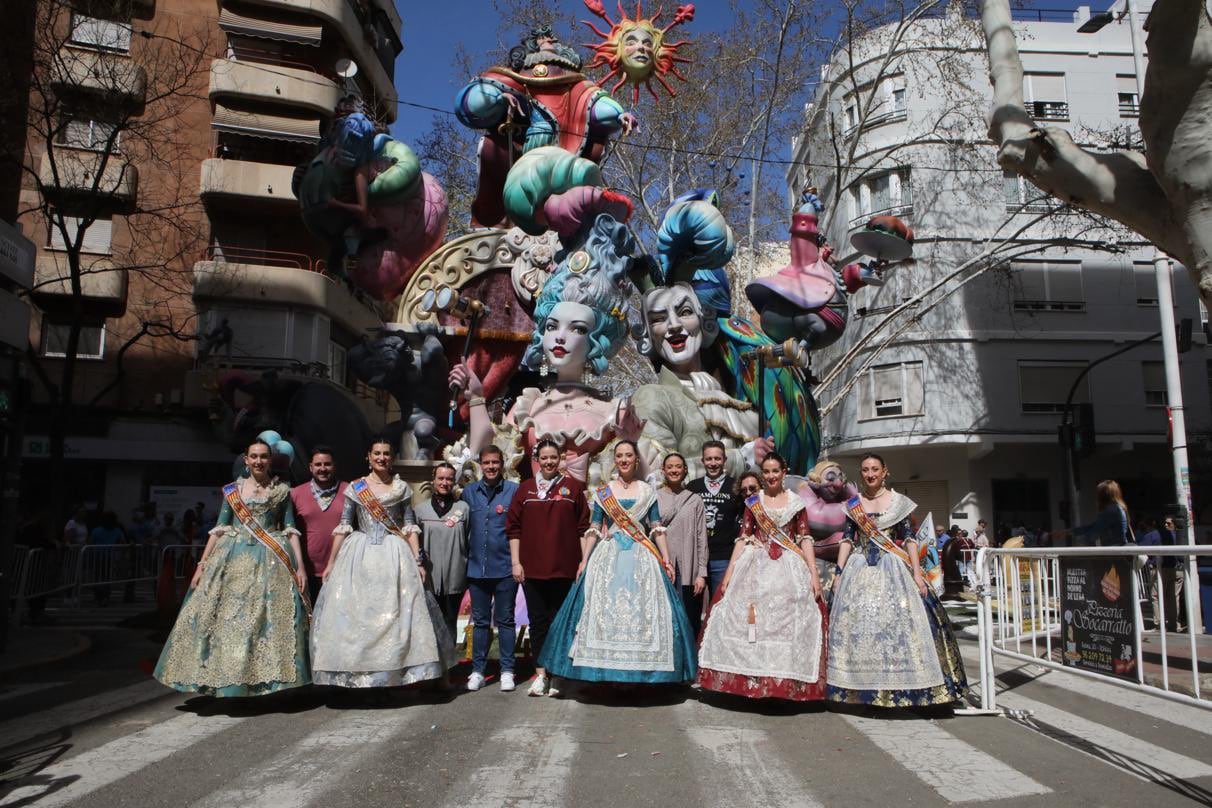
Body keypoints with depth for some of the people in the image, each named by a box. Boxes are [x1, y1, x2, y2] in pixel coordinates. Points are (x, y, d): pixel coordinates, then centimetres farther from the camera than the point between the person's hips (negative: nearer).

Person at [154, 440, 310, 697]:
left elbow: (291, 530, 5)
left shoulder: (282, 490, 6)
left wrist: (300, 567, -3)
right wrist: (202, 565, 2)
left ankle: (264, 676, 3)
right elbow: (219, 529, 9)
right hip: (233, 559, 1)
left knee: (270, 616, -7)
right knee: (227, 617, -2)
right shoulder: (232, 490, 10)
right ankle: (228, 679, 8)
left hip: (270, 561, -1)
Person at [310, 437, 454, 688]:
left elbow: (410, 527, 5)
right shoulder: (355, 488, 5)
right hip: (360, 556, 0)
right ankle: (357, 672, 13)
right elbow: (343, 527, 5)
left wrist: (417, 561, -2)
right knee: (355, 613, 0)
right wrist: (331, 562, 2)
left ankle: (397, 671, 8)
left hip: (395, 556, 0)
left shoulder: (402, 488, 6)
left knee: (396, 614, -3)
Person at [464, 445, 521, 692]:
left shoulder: (514, 491, -3)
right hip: (477, 567, 3)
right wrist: (464, 559, 9)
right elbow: (463, 528, 13)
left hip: (504, 567, -3)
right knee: (480, 621, 12)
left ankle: (507, 670, 16)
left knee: (505, 620, 6)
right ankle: (478, 670, 21)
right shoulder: (469, 492, 6)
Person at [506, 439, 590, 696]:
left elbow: (583, 527, 4)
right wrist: (516, 562, 2)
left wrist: (584, 560, -1)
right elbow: (514, 528, 8)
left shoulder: (573, 487, 5)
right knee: (538, 620, 3)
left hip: (564, 568, -1)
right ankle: (541, 674, 8)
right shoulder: (525, 489, 8)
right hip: (532, 568, 1)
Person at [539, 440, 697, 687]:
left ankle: (642, 667, 6)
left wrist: (666, 561, 1)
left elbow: (657, 529, 8)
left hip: (641, 558, 0)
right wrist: (584, 562, 0)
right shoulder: (603, 492, 7)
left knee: (642, 611, -3)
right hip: (608, 557, 0)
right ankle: (603, 669, 6)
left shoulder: (648, 491, 8)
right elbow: (593, 530, 7)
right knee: (604, 610, -3)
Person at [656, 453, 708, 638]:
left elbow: (701, 538, 6)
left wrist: (702, 573, -1)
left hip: (689, 570, 1)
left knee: (691, 622, 2)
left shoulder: (695, 500, 9)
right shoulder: (653, 498, 6)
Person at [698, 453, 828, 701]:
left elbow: (805, 539, 4)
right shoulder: (752, 502, 8)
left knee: (790, 622, -4)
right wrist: (729, 572, 0)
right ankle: (749, 677, 8)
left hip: (789, 569, -1)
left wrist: (814, 573, -5)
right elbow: (743, 538, 6)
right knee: (747, 619, -3)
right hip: (756, 568, 1)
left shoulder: (797, 502, 6)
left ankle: (787, 682, 8)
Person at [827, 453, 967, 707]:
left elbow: (909, 538, 0)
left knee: (896, 623, -7)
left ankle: (898, 689, 3)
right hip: (859, 571, 2)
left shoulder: (899, 502, 3)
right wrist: (839, 572, 2)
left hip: (892, 570, -2)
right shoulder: (853, 504, 9)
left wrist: (916, 572, -9)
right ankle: (863, 689, 9)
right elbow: (847, 539, 8)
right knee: (857, 625, -1)